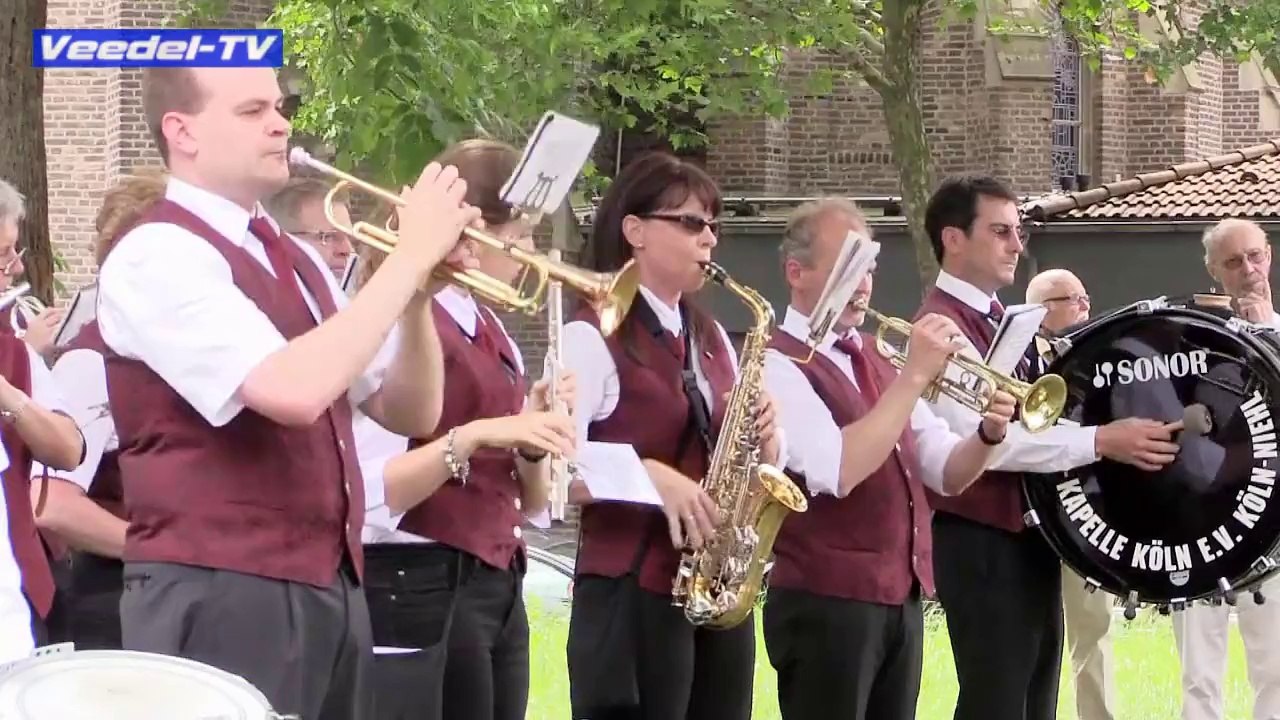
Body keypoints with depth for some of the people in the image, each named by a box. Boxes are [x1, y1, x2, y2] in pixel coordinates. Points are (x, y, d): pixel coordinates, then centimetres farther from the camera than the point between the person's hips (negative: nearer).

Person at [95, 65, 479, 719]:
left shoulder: (293, 260, 14)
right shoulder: (158, 256, -12)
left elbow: (410, 412, 15)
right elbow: (294, 391, -25)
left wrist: (418, 290, -2)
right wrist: (411, 256, -17)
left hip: (331, 589, 8)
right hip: (220, 598, -8)